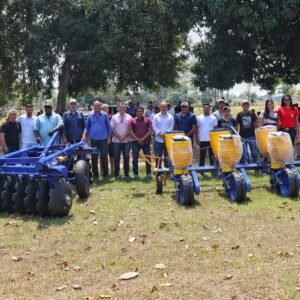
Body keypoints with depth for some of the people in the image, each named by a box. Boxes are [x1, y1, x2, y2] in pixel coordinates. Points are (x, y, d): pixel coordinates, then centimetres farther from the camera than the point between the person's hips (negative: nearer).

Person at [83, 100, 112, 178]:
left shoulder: (104, 115, 3)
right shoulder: (90, 115, 6)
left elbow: (108, 126, 6)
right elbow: (87, 126, 11)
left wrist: (109, 137, 1)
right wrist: (84, 135, -2)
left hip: (103, 139, -2)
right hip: (93, 139, 2)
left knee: (104, 156, -1)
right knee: (94, 157, 4)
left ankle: (105, 173, 8)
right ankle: (95, 173, 13)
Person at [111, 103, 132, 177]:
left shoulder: (129, 117, 6)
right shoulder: (114, 117, 7)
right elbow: (112, 128, 2)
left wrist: (124, 136, -11)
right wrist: (119, 136, -10)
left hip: (127, 140, 0)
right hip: (116, 140, 0)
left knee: (126, 157, 4)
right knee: (116, 157, 3)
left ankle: (126, 173, 10)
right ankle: (116, 173, 10)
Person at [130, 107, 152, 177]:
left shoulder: (147, 120, 3)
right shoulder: (133, 120, 4)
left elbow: (150, 130, -2)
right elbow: (131, 131, 1)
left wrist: (143, 138, -11)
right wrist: (137, 139, -9)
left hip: (145, 141, 0)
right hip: (136, 142, 0)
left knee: (148, 157, 3)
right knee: (135, 158, 0)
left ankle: (149, 172, 12)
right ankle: (135, 173, 9)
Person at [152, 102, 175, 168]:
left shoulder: (170, 117, 5)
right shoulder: (156, 116, 6)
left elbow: (171, 127, -3)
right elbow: (154, 126, -3)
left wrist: (165, 133, -18)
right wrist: (160, 134, -17)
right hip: (158, 139, 0)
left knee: (167, 157, 5)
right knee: (158, 157, 5)